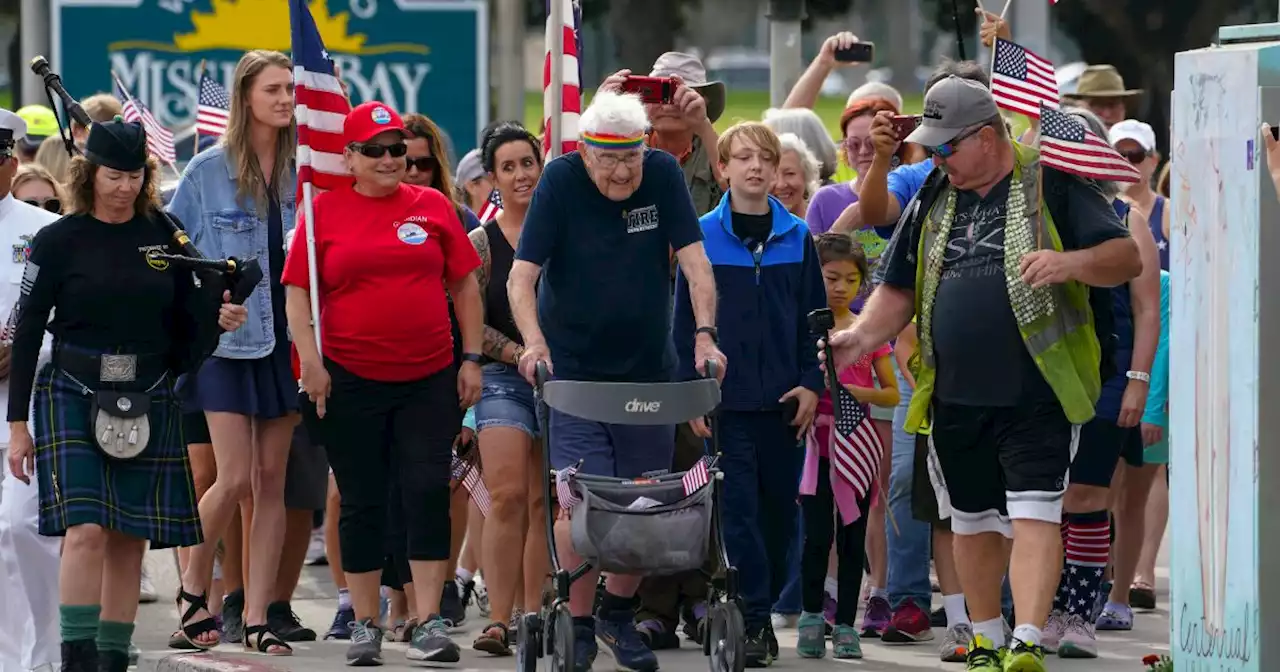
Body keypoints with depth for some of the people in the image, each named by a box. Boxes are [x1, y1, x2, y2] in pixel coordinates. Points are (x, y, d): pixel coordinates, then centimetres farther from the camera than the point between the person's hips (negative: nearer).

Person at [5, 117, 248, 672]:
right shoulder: (59, 241, -2)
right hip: (73, 397, -4)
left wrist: (217, 314, -7)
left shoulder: (166, 236, 8)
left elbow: (186, 322, 16)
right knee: (86, 528, -16)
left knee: (130, 537, 4)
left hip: (148, 399, 4)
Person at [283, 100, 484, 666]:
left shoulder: (432, 206, 6)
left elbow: (464, 286, 10)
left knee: (428, 491, -6)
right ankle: (365, 625, 14)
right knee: (362, 503, 6)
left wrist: (471, 359, 5)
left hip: (430, 379, 1)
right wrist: (310, 359, -8)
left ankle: (428, 624, -5)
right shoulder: (326, 211, 2)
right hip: (350, 380, -1)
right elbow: (298, 292, 2)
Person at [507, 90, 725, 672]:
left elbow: (695, 262, -7)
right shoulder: (560, 181, -11)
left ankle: (618, 612, 27)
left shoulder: (663, 175, -5)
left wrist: (704, 334, -21)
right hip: (574, 368, -3)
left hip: (649, 368, 3)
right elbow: (521, 276, -15)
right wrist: (533, 341, -31)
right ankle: (578, 625, 0)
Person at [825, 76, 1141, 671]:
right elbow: (899, 289, 19)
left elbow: (1127, 258, -8)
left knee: (1033, 515, -15)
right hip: (956, 396, 6)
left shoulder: (1052, 187, -4)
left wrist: (1070, 262, -27)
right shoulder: (934, 200, 13)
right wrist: (862, 337, 1)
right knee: (973, 521, 14)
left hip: (1036, 393, -6)